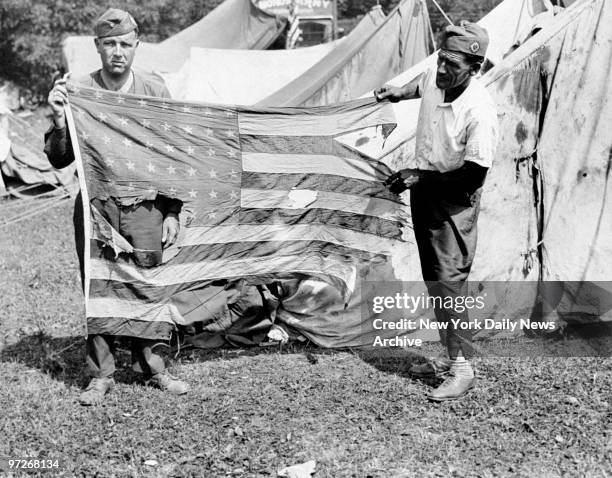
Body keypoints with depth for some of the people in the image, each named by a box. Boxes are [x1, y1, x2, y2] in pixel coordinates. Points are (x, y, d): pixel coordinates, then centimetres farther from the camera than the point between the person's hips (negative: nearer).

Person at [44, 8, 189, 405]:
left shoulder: (156, 94, 4)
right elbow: (58, 159, 1)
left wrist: (172, 213, 4)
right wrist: (59, 119, -16)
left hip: (144, 208, 1)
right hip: (95, 207, 0)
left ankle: (153, 367, 21)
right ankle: (101, 375, 15)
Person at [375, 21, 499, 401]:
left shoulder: (480, 112, -27)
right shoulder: (434, 78, -6)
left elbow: (472, 176, -24)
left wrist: (420, 178, -21)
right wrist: (395, 93, 6)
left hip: (454, 203, -8)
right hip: (425, 193, 8)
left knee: (449, 282, -11)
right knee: (434, 281, 15)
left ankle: (463, 367, 0)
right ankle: (449, 355, 27)